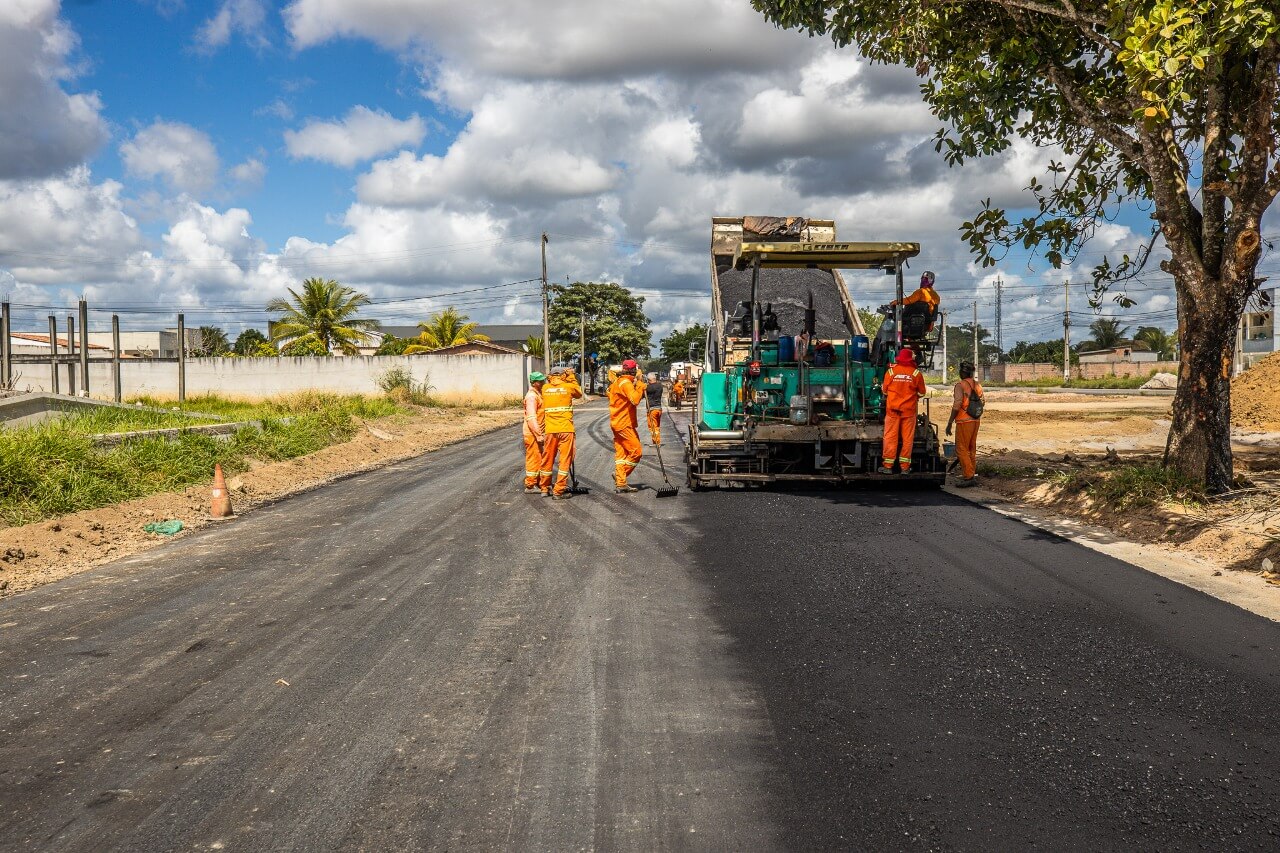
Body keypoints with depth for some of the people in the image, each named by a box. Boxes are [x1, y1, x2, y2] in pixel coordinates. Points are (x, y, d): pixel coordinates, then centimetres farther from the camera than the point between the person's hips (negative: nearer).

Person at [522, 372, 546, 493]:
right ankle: (530, 486, 1)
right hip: (532, 434, -10)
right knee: (534, 459, -4)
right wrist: (539, 434, -27)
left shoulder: (538, 394, 15)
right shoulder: (531, 396, -17)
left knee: (539, 459, 16)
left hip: (538, 433, 10)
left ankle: (537, 483, 25)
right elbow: (531, 418, -25)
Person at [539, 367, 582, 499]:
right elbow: (579, 393, 19)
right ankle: (558, 491, -2)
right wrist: (572, 377, 22)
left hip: (550, 430, 3)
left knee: (548, 460, 14)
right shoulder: (569, 386, -2)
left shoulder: (545, 388, 5)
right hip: (566, 429, -3)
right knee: (565, 460, 1)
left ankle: (544, 488, 26)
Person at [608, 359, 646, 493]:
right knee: (636, 451, -7)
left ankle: (620, 483, 8)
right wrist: (639, 387, -13)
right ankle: (620, 477, -7)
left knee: (621, 454, 8)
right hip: (624, 424, -10)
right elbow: (635, 400, -28)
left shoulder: (617, 382, 14)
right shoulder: (626, 383, -15)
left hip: (617, 422, 10)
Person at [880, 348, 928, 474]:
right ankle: (904, 467, 7)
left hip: (893, 408, 0)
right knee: (907, 438, 5)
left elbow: (885, 390, 7)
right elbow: (922, 392, 6)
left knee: (890, 437, 4)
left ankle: (888, 466, 4)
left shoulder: (891, 371, -3)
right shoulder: (916, 373, -4)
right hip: (909, 410, 0)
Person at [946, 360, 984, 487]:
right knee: (971, 448, 17)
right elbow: (983, 401, 12)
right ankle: (973, 473, 22)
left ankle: (969, 477, -8)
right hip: (976, 420, 8)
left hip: (964, 421, -8)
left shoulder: (960, 385, -13)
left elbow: (957, 405, -19)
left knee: (962, 449, -3)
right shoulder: (977, 385, 9)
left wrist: (950, 423, -15)